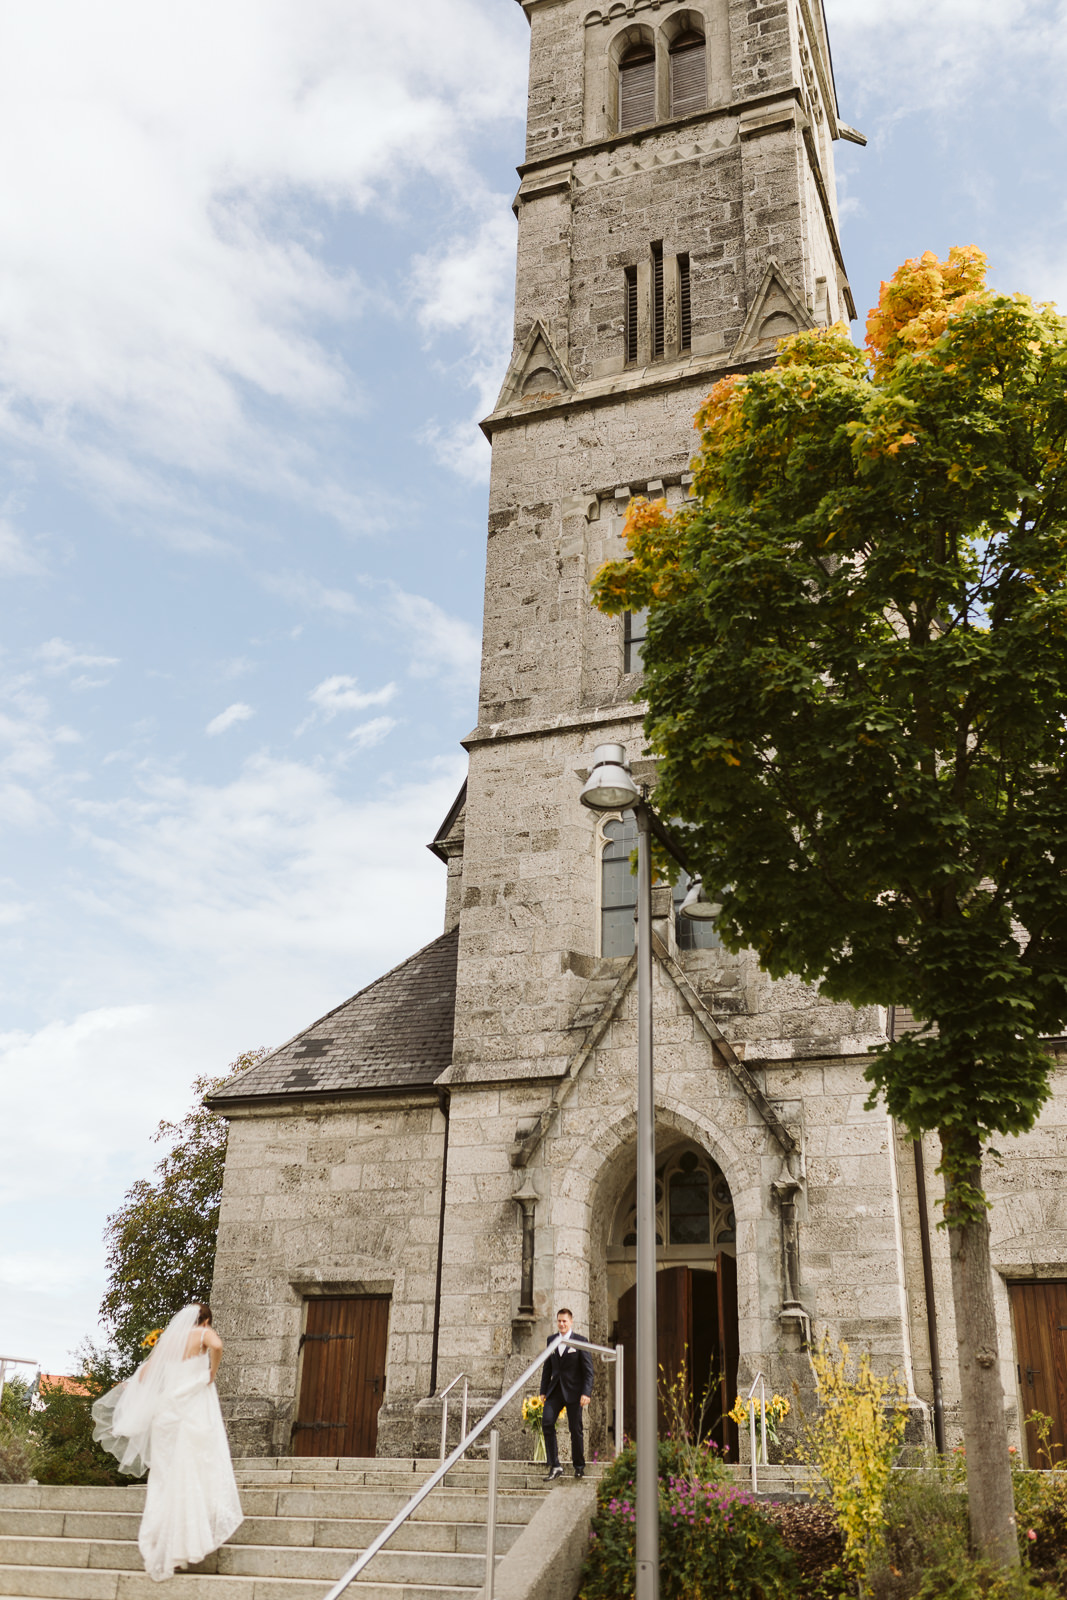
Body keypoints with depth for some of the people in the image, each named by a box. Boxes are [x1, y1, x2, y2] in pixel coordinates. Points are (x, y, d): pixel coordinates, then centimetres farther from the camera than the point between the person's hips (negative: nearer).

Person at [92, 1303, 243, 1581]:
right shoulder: (204, 1334, -1)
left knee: (166, 1473, 10)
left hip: (166, 1409, 5)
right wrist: (212, 1372, -9)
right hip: (195, 1409, -5)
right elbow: (216, 1345, -24)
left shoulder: (168, 1339, 14)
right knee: (201, 1469, 2)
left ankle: (159, 1537, 11)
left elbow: (144, 1372, 15)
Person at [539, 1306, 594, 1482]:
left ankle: (579, 1466, 22)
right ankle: (554, 1466, -9)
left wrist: (586, 1393, -15)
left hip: (573, 1391, -3)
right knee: (546, 1422, -13)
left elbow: (588, 1370, -6)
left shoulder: (580, 1342, -4)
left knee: (576, 1429, 3)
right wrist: (543, 1390, 10)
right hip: (555, 1389, 4)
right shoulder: (551, 1340, 9)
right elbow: (547, 1367, 14)